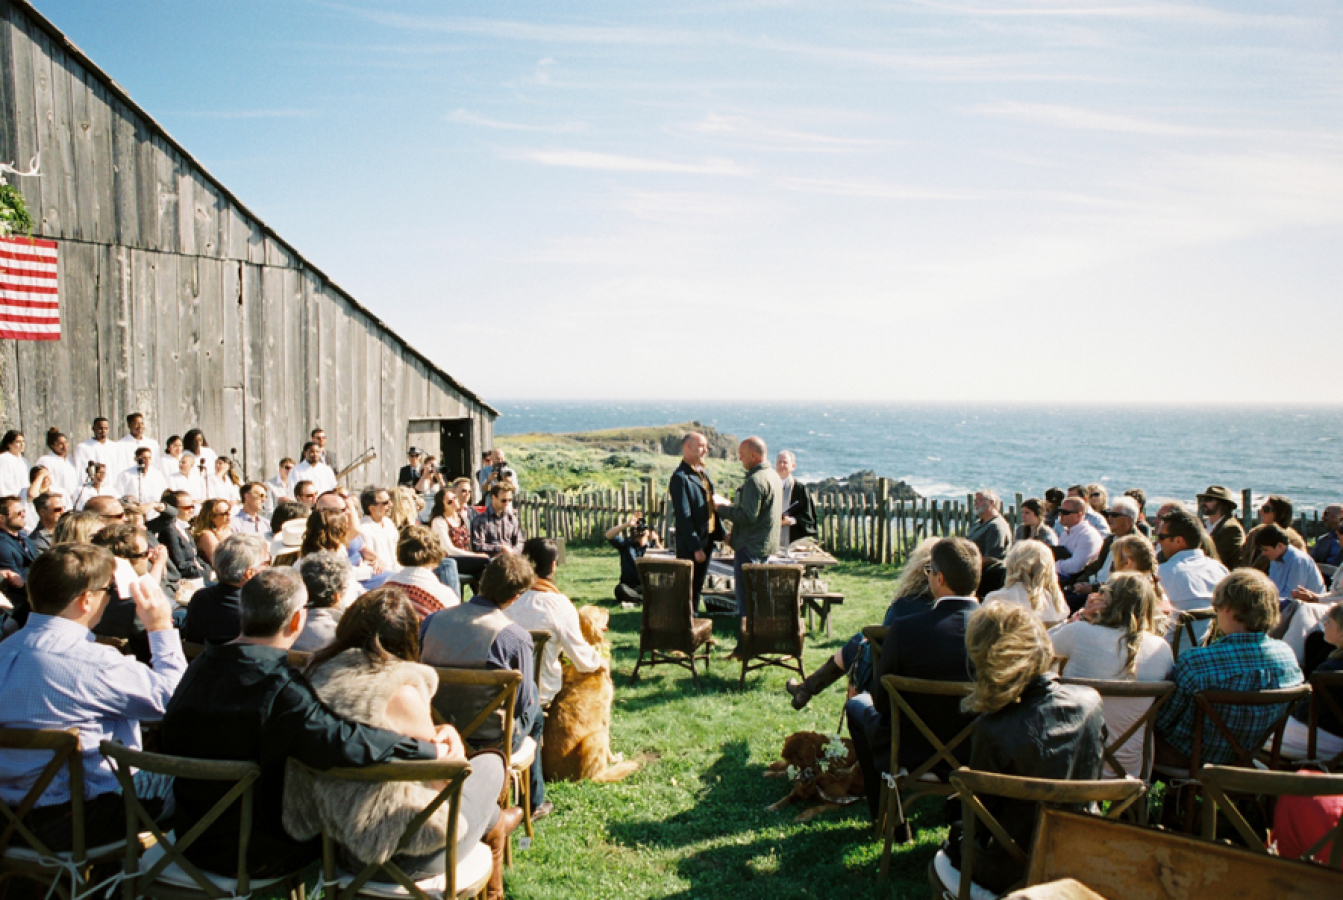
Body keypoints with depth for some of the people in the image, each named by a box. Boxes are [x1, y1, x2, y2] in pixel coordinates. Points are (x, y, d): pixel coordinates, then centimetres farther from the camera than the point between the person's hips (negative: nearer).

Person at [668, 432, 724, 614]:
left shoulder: (704, 472, 12)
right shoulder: (680, 477, -16)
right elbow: (683, 516, -19)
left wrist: (721, 532, 11)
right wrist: (696, 547, -19)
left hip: (707, 539, 8)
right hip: (690, 546, -8)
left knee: (698, 586, 17)